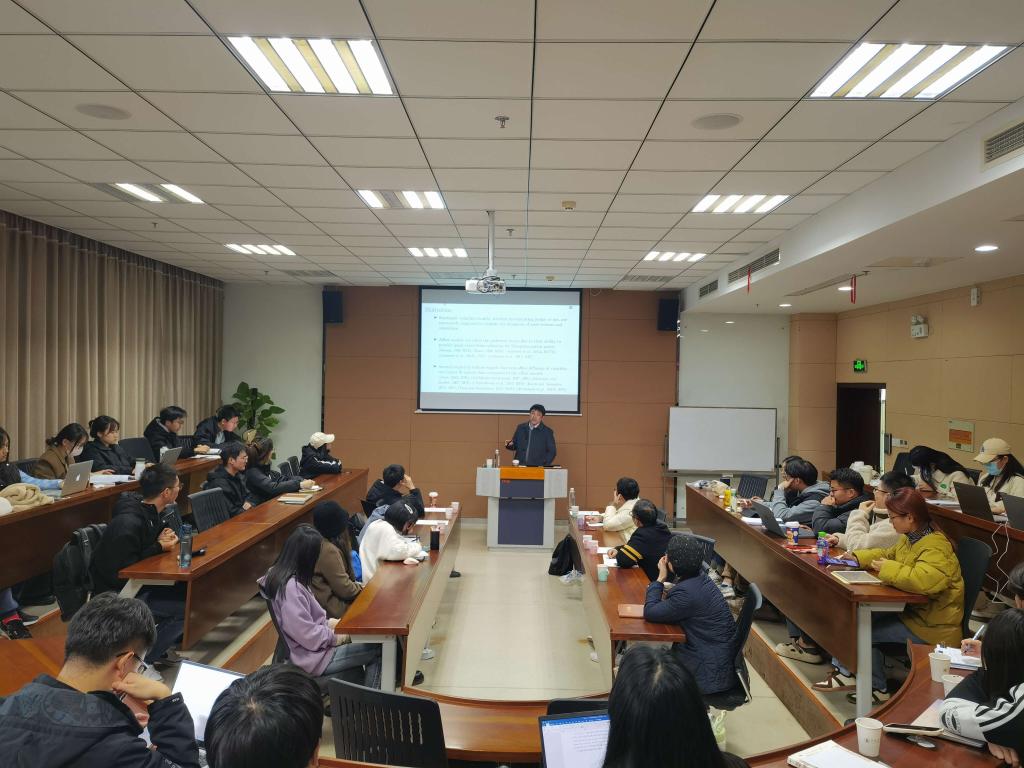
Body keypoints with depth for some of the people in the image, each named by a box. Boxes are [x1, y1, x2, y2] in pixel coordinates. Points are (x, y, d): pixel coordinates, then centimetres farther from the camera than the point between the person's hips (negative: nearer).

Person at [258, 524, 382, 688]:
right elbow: (308, 635, -26)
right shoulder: (290, 587, -27)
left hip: (314, 646, 10)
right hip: (313, 657, -10)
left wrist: (329, 623, 5)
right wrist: (335, 636, -11)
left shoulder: (280, 574, 3)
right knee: (377, 651, -7)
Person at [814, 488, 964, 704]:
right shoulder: (910, 538, 7)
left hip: (930, 628, -9)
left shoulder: (936, 549, -23)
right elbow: (889, 554, 26)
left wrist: (887, 569, -27)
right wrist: (857, 557, 11)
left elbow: (922, 580, -42)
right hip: (912, 610, 9)